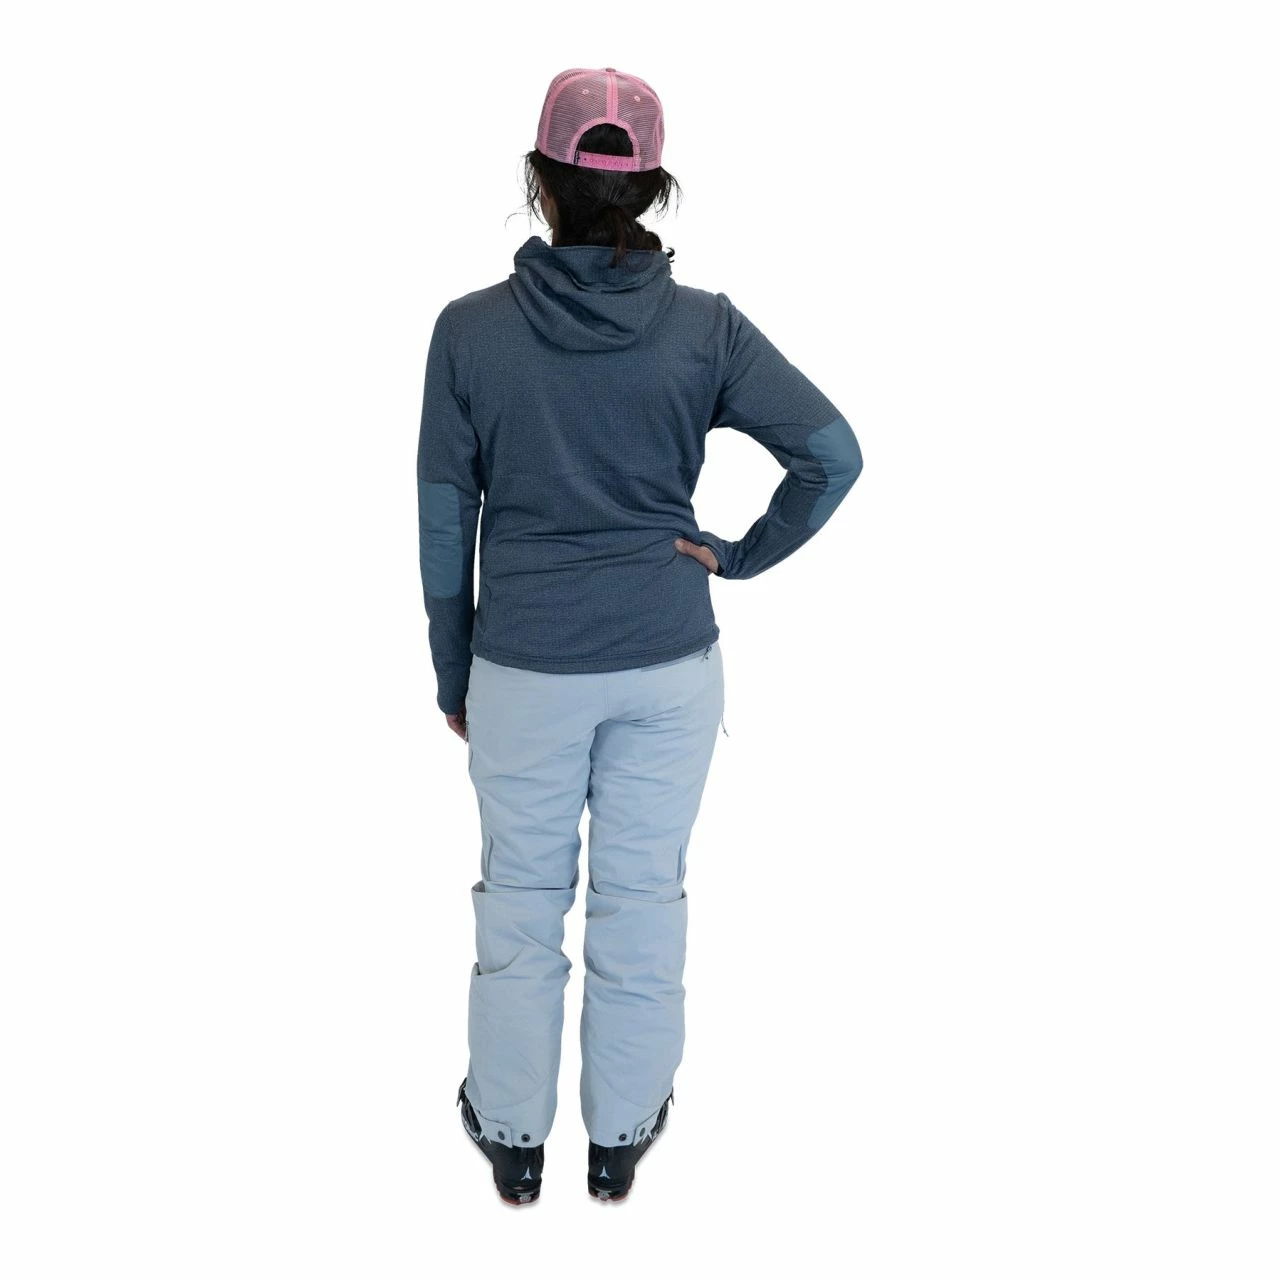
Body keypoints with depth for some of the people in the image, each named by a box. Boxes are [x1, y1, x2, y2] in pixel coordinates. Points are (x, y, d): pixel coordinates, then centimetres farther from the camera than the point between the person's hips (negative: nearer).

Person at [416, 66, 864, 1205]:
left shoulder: (470, 330, -8)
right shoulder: (706, 326, -8)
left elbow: (445, 524, -3)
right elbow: (835, 452, -11)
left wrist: (451, 672, 7)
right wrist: (741, 556, 0)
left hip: (525, 667, 0)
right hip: (668, 662, 1)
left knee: (522, 899, 16)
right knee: (644, 898, 15)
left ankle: (513, 1134, 35)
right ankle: (623, 1135, 34)